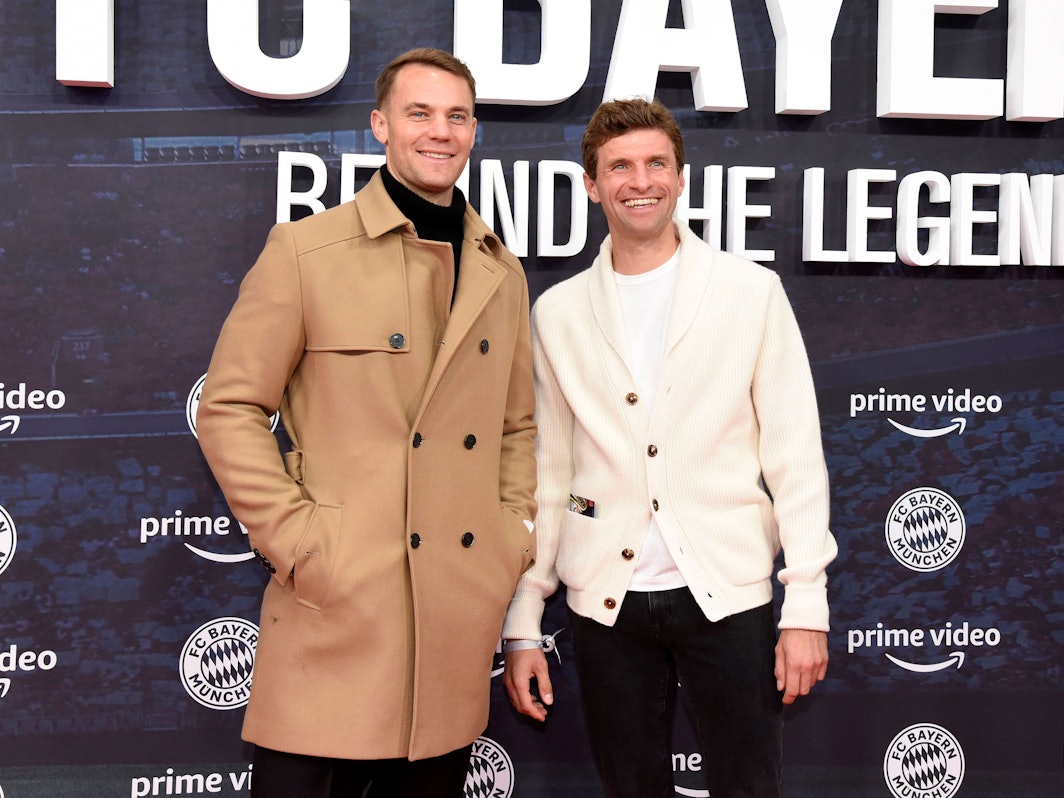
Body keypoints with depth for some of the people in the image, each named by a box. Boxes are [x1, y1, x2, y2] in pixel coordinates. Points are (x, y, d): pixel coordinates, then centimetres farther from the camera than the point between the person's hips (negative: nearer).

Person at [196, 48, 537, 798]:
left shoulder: (503, 273, 13)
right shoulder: (305, 249, -3)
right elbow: (229, 408, -4)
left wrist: (517, 533, 8)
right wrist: (298, 542, -10)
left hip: (462, 613, 5)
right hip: (336, 607, -4)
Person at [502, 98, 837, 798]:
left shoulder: (752, 292, 2)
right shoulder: (558, 312, 7)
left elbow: (795, 457, 0)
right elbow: (546, 475, 9)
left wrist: (807, 607, -5)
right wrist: (522, 624, 6)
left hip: (726, 594, -1)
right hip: (607, 602, 2)